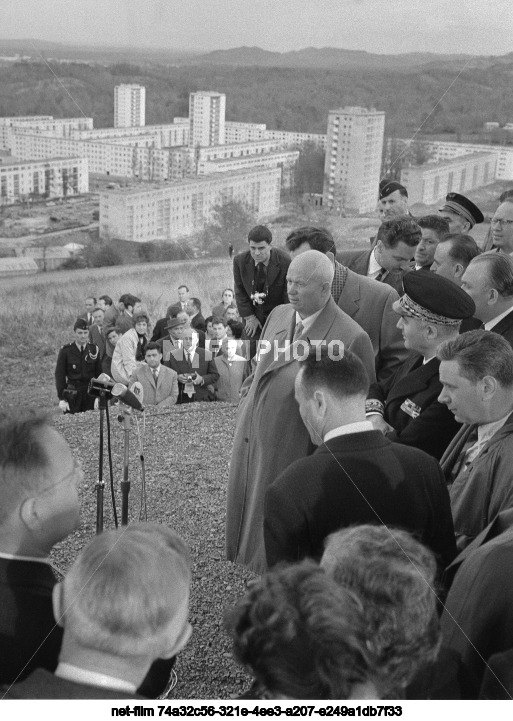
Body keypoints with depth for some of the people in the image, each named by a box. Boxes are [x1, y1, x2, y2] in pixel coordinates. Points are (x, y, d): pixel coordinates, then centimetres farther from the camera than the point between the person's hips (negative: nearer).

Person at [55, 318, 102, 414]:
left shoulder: (94, 349, 5)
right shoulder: (65, 351, -2)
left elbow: (99, 373, 8)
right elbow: (59, 374, -2)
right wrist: (61, 399, -6)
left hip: (90, 394, 2)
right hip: (72, 395, -2)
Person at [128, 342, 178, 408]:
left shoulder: (172, 374, 12)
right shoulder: (136, 372, 10)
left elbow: (173, 396, 6)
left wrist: (159, 406, -11)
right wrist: (142, 405, -13)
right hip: (143, 411, -1)